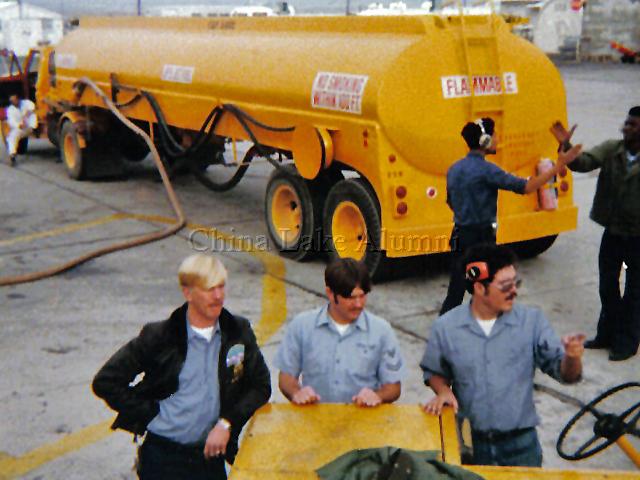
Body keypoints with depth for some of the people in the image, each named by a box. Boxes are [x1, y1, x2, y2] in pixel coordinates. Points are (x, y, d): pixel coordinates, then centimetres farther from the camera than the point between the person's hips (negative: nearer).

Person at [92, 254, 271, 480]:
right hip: (163, 457, -3)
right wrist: (149, 413, -7)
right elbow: (105, 382, -5)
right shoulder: (158, 336, -8)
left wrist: (227, 423, -8)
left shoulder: (239, 332, 1)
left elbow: (260, 385, 4)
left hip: (211, 455, 3)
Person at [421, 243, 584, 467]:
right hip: (468, 444, 0)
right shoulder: (445, 327, -7)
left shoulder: (532, 321, -7)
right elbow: (434, 372, 10)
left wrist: (572, 357, -27)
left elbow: (566, 374, -7)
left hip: (520, 444, 0)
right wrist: (443, 391, -10)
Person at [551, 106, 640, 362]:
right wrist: (566, 146, -29)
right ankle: (607, 334, 36)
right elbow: (583, 163, -14)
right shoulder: (610, 149, -3)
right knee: (607, 286, 17)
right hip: (613, 232, 4)